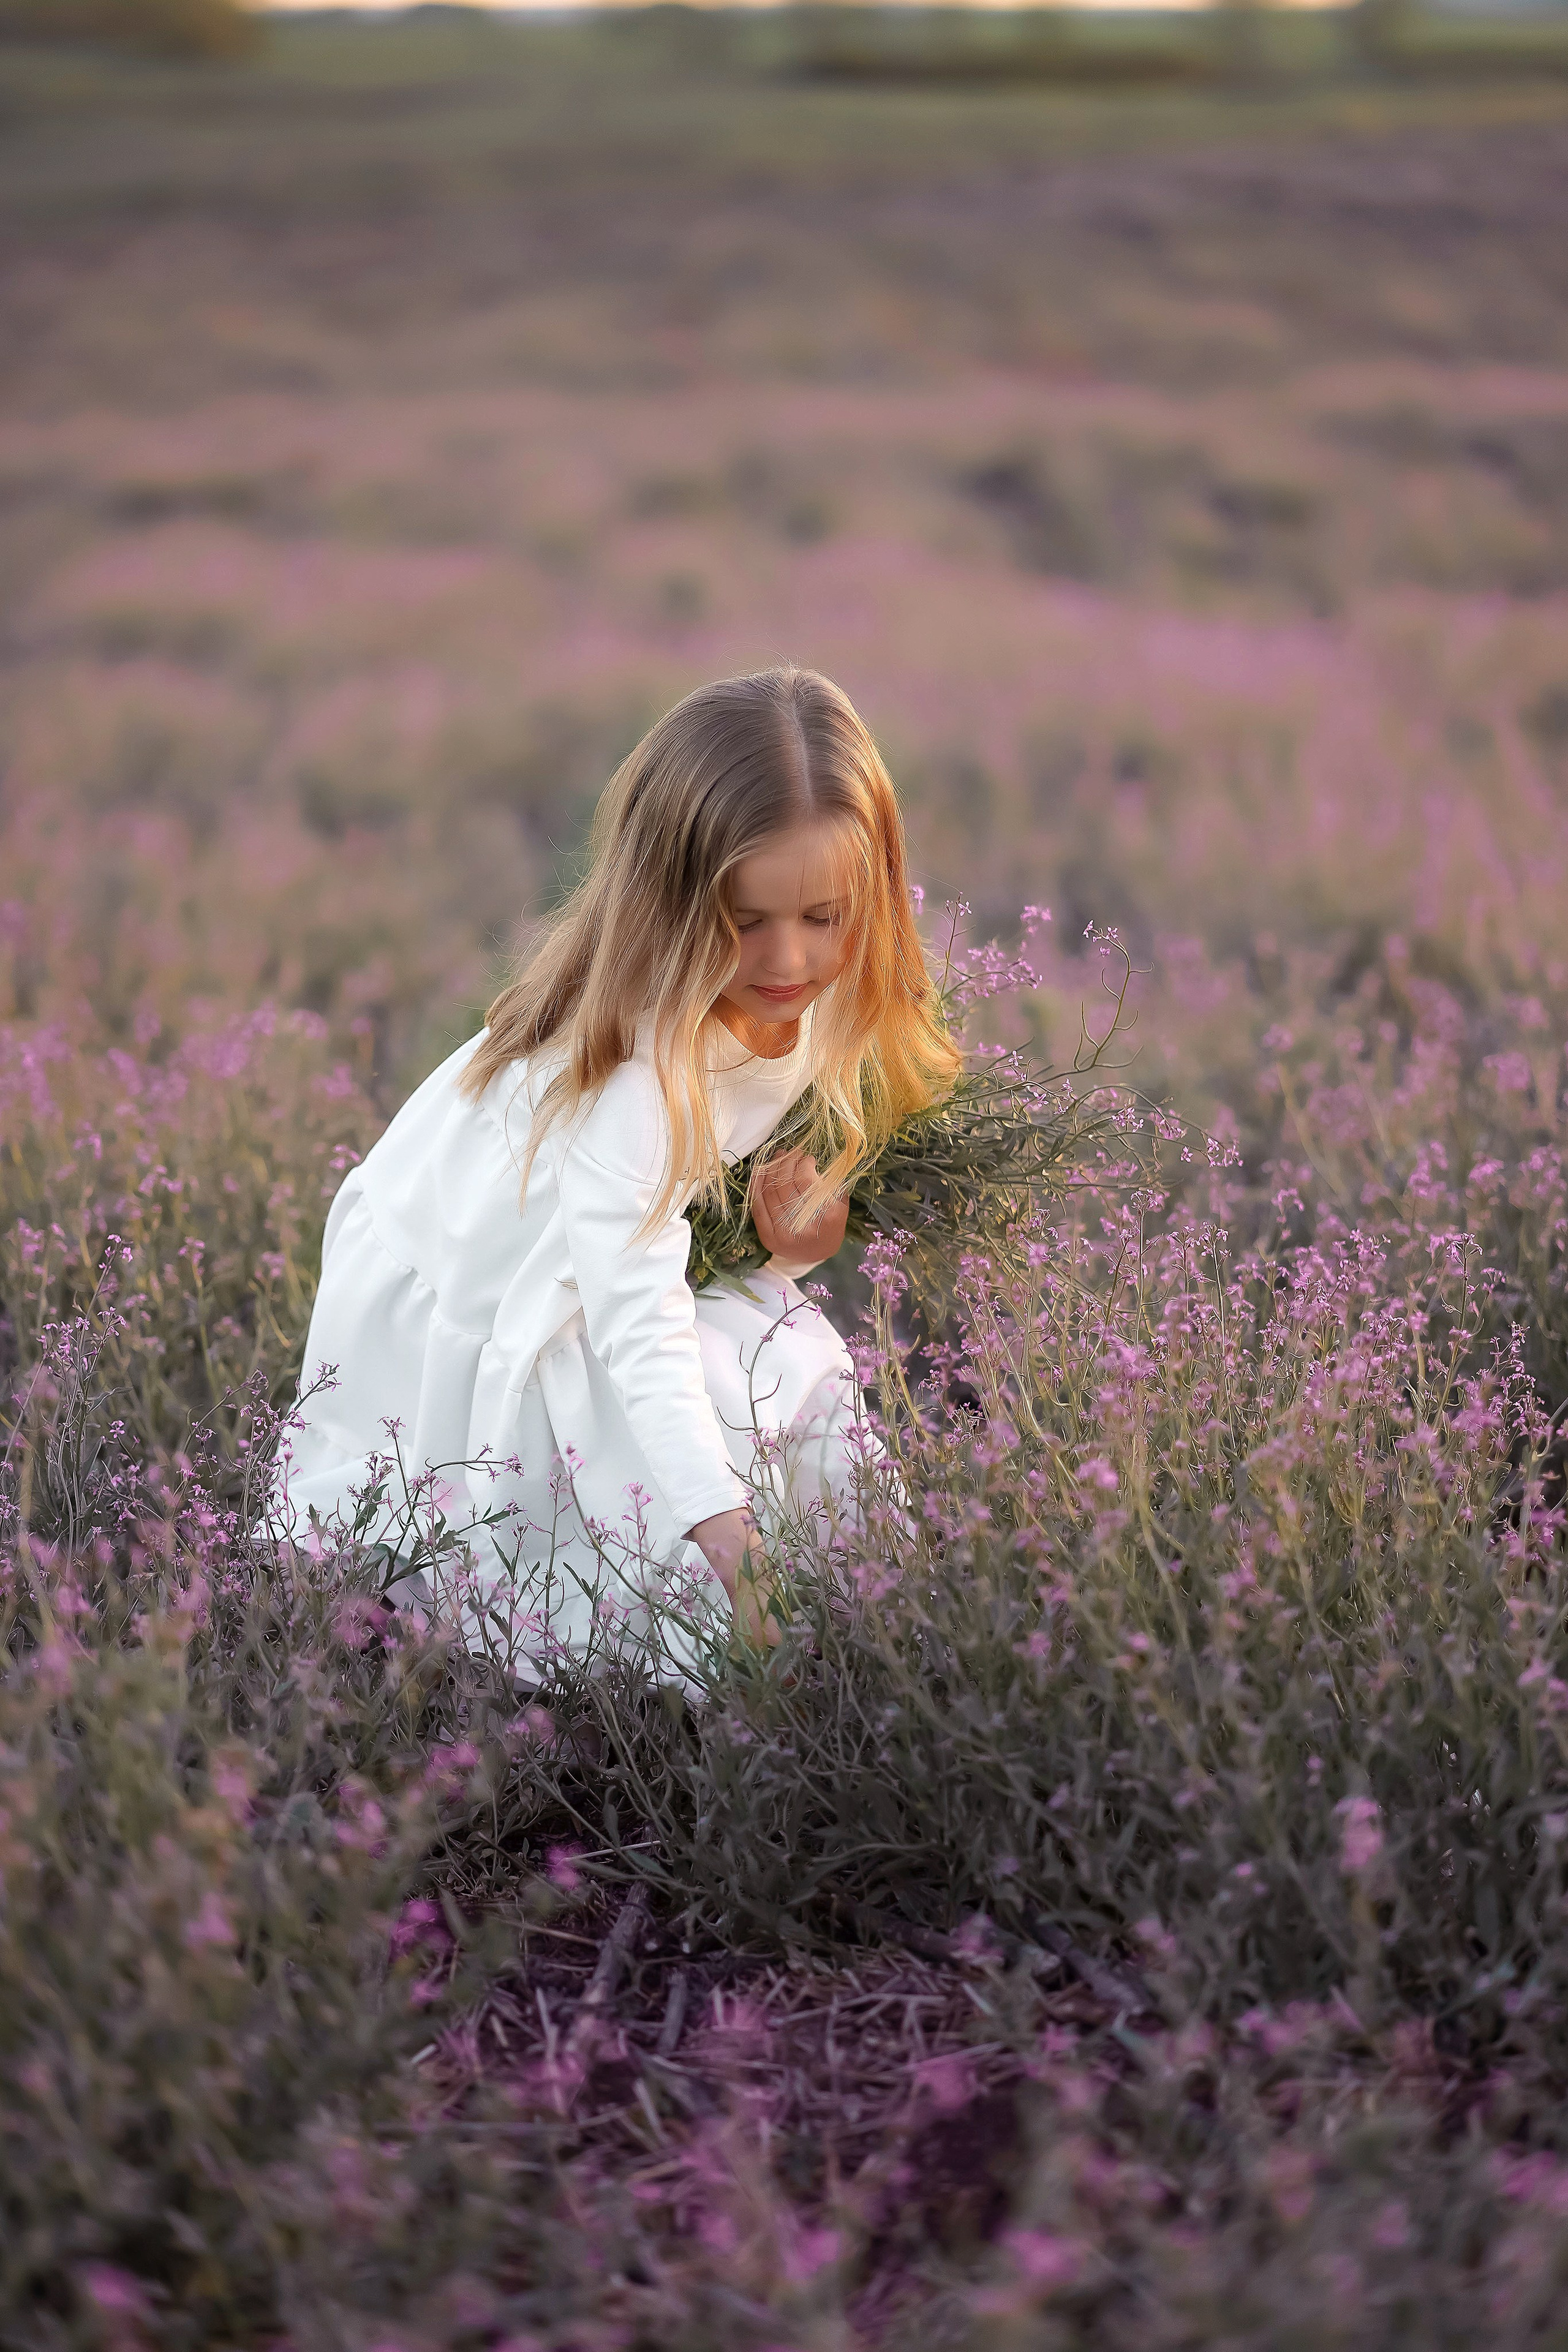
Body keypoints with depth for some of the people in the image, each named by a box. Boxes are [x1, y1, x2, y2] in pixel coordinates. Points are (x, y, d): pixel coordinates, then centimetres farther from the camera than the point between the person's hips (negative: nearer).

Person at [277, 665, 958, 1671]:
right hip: (442, 1327, -8)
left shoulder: (806, 1018, -9)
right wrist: (726, 1530, -52)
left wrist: (785, 1244, -14)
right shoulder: (629, 1052, -33)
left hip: (570, 1308, 8)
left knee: (795, 1347, -15)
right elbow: (638, 1319, -41)